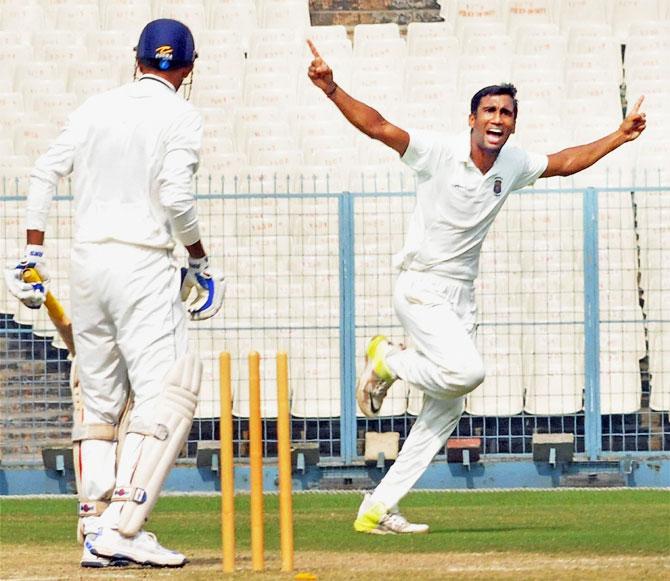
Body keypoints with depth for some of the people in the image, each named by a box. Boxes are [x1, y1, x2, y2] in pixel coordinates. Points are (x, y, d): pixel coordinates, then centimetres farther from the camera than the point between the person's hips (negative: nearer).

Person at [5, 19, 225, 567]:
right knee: (163, 394, -8)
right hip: (144, 264, -6)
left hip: (87, 260, 6)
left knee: (98, 398, 13)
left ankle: (96, 529, 8)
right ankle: (122, 528, -20)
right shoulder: (180, 116, -3)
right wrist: (200, 259, 1)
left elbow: (44, 173, 7)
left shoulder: (97, 107, 12)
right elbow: (175, 195, -13)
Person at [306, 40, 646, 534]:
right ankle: (389, 361, 2)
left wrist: (620, 137, 19)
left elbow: (563, 163, 22)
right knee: (467, 370, -28)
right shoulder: (439, 152, -13)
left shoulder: (513, 165, 6)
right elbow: (377, 126, -21)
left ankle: (378, 510, 8)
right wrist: (332, 89, -35)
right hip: (420, 289, -7)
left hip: (461, 298, 7)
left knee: (447, 411, 4)